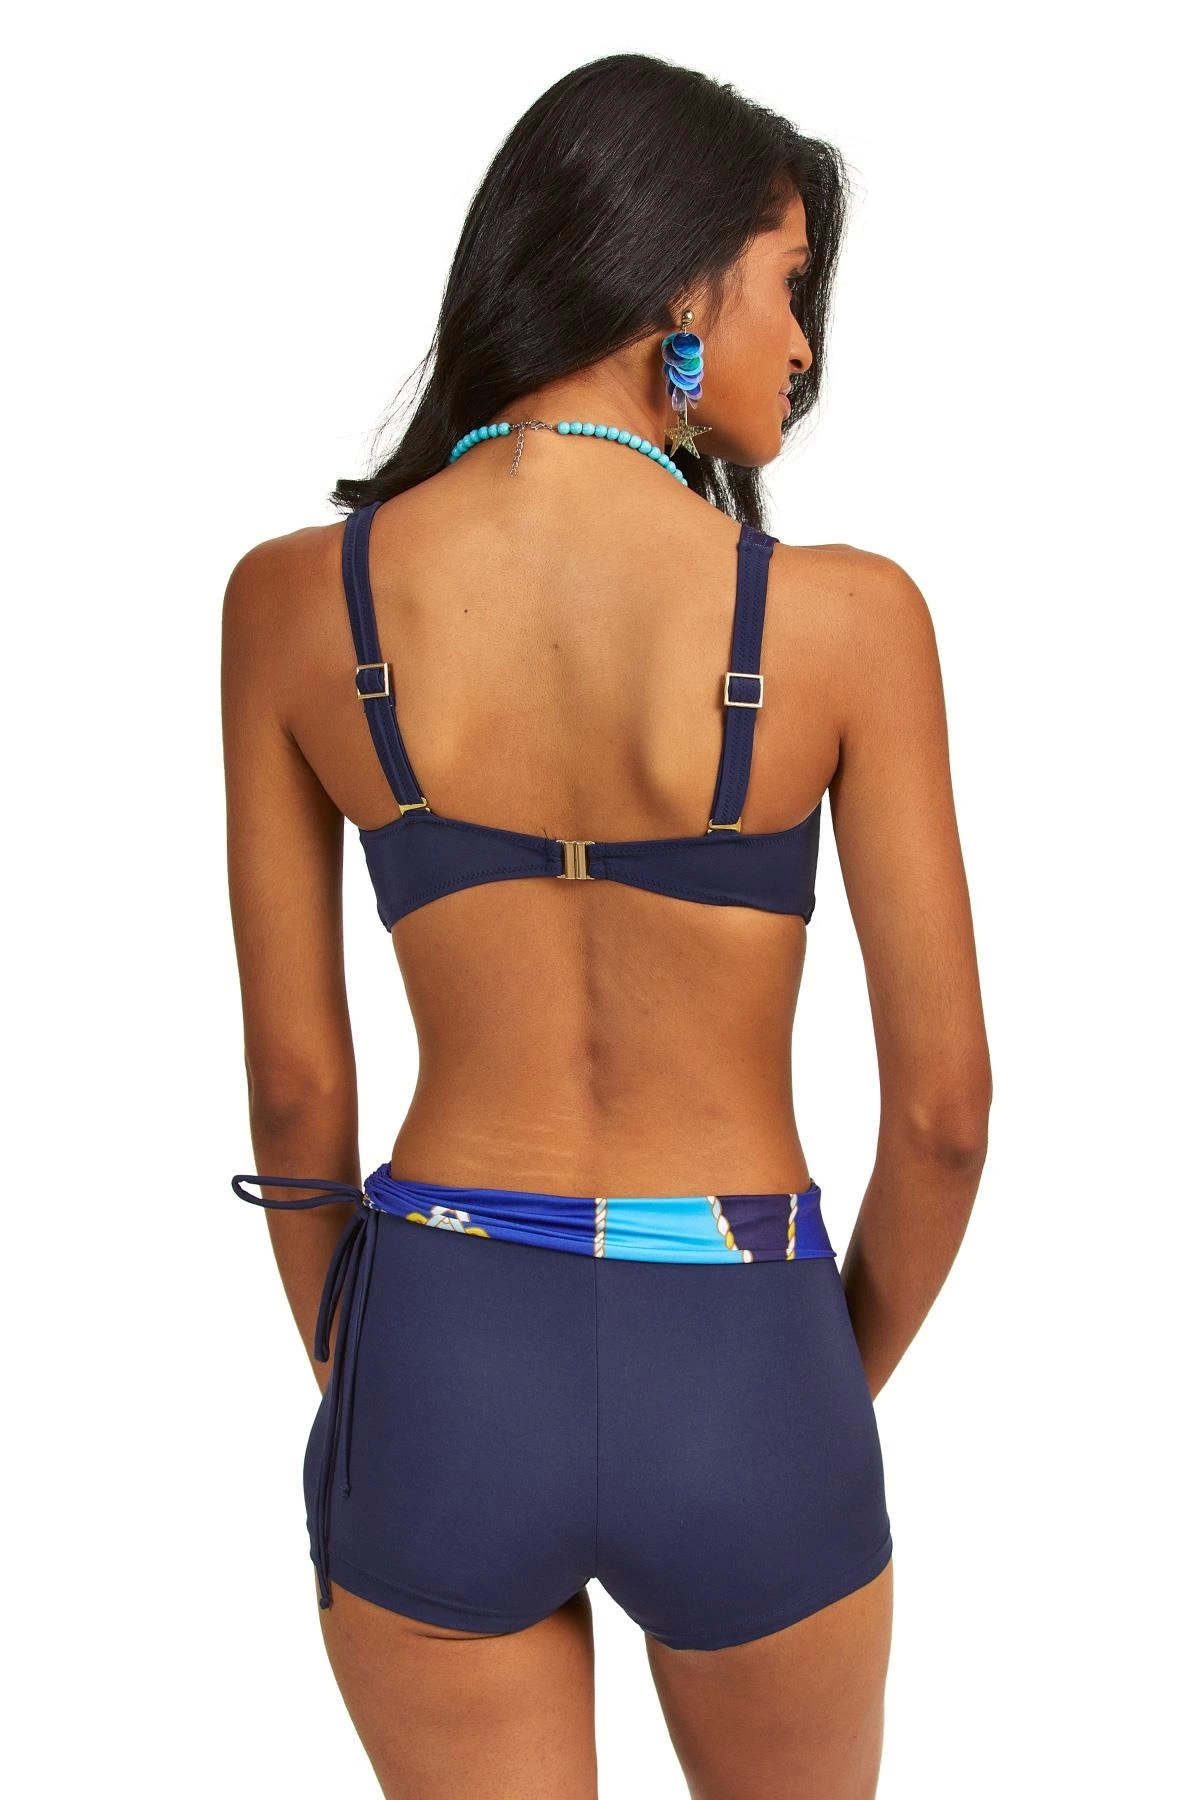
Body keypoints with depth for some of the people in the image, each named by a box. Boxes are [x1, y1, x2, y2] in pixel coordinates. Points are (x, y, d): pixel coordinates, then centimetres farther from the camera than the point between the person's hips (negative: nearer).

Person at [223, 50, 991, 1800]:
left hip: (436, 1357, 1)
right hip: (740, 1372, -1)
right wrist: (847, 1383, 11)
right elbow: (946, 1099, -7)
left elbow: (295, 1084, -2)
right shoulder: (845, 616, -14)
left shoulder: (293, 600, -9)